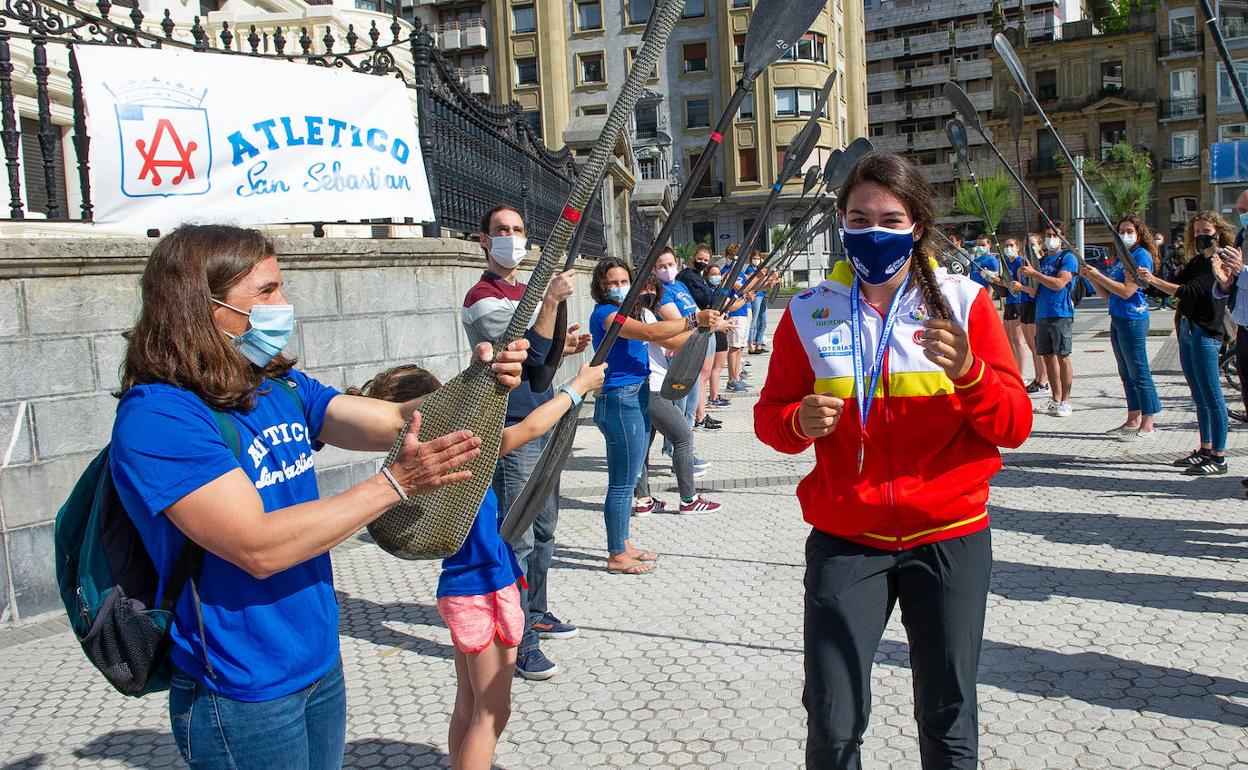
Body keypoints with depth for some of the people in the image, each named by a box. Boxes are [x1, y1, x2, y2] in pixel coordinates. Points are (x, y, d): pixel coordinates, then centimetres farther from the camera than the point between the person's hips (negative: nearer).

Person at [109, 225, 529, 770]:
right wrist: (395, 483, -29)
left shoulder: (280, 386, 3)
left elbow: (395, 421, -3)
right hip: (242, 698, -7)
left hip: (321, 663, 7)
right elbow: (258, 547, -28)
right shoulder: (155, 416, -21)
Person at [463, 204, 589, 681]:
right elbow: (530, 353, -22)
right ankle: (519, 642, 0)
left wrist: (562, 347, 8)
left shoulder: (525, 291, 16)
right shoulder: (482, 298, -12)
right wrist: (551, 301, -27)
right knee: (517, 539, -7)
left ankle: (536, 614, 32)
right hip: (512, 430, -9)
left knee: (544, 528, 17)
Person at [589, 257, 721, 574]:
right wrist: (695, 319, -29)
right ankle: (617, 556, 5)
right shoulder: (605, 313, -14)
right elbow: (651, 332, -27)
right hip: (619, 401, -10)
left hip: (637, 399, 10)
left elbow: (662, 340, 16)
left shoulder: (627, 313, 17)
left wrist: (701, 326, 9)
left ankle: (622, 545, 26)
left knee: (628, 479, 16)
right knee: (622, 482, -4)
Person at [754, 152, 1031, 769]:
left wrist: (969, 372, -21)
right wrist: (798, 422, -17)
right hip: (844, 540, 0)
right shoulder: (809, 313, 1)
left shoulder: (964, 303, 0)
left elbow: (1014, 427, -2)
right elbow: (769, 416, 6)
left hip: (949, 538, 0)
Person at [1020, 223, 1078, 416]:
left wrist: (1034, 273, -17)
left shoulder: (1068, 258, -3)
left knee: (1062, 357, -6)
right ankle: (1055, 399, 15)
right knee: (1048, 356, 8)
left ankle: (1065, 401, -1)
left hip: (1061, 314, -7)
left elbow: (1059, 284, -17)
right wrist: (1027, 277, 0)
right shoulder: (1041, 260, 17)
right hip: (1041, 315, 7)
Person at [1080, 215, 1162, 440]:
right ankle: (1133, 420, 20)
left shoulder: (1141, 255, -9)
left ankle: (1148, 425, -2)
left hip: (1133, 320, -9)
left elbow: (1126, 291, -18)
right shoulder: (1121, 258, 17)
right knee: (1126, 374, 13)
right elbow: (1107, 295, 16)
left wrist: (1099, 276, -15)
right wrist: (1091, 278, 3)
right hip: (1117, 320, 9)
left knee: (1139, 373, -6)